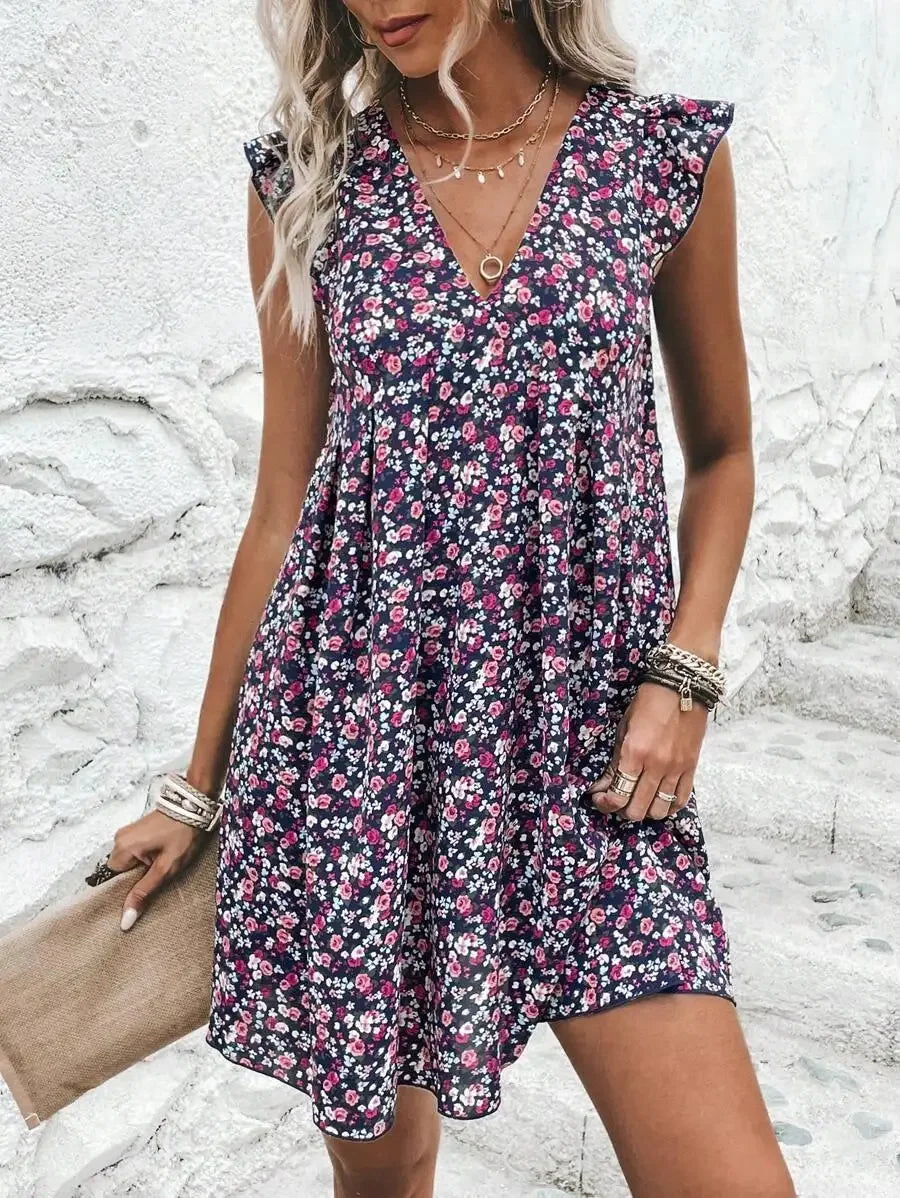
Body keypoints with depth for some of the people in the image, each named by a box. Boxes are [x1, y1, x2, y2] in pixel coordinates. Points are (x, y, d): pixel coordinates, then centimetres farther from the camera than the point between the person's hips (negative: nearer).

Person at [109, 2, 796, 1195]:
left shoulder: (668, 153, 2)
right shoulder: (307, 180, 3)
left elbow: (722, 452, 11)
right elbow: (282, 505, 6)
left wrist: (684, 671, -5)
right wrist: (199, 784, 10)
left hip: (588, 730, 0)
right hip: (355, 723, 1)